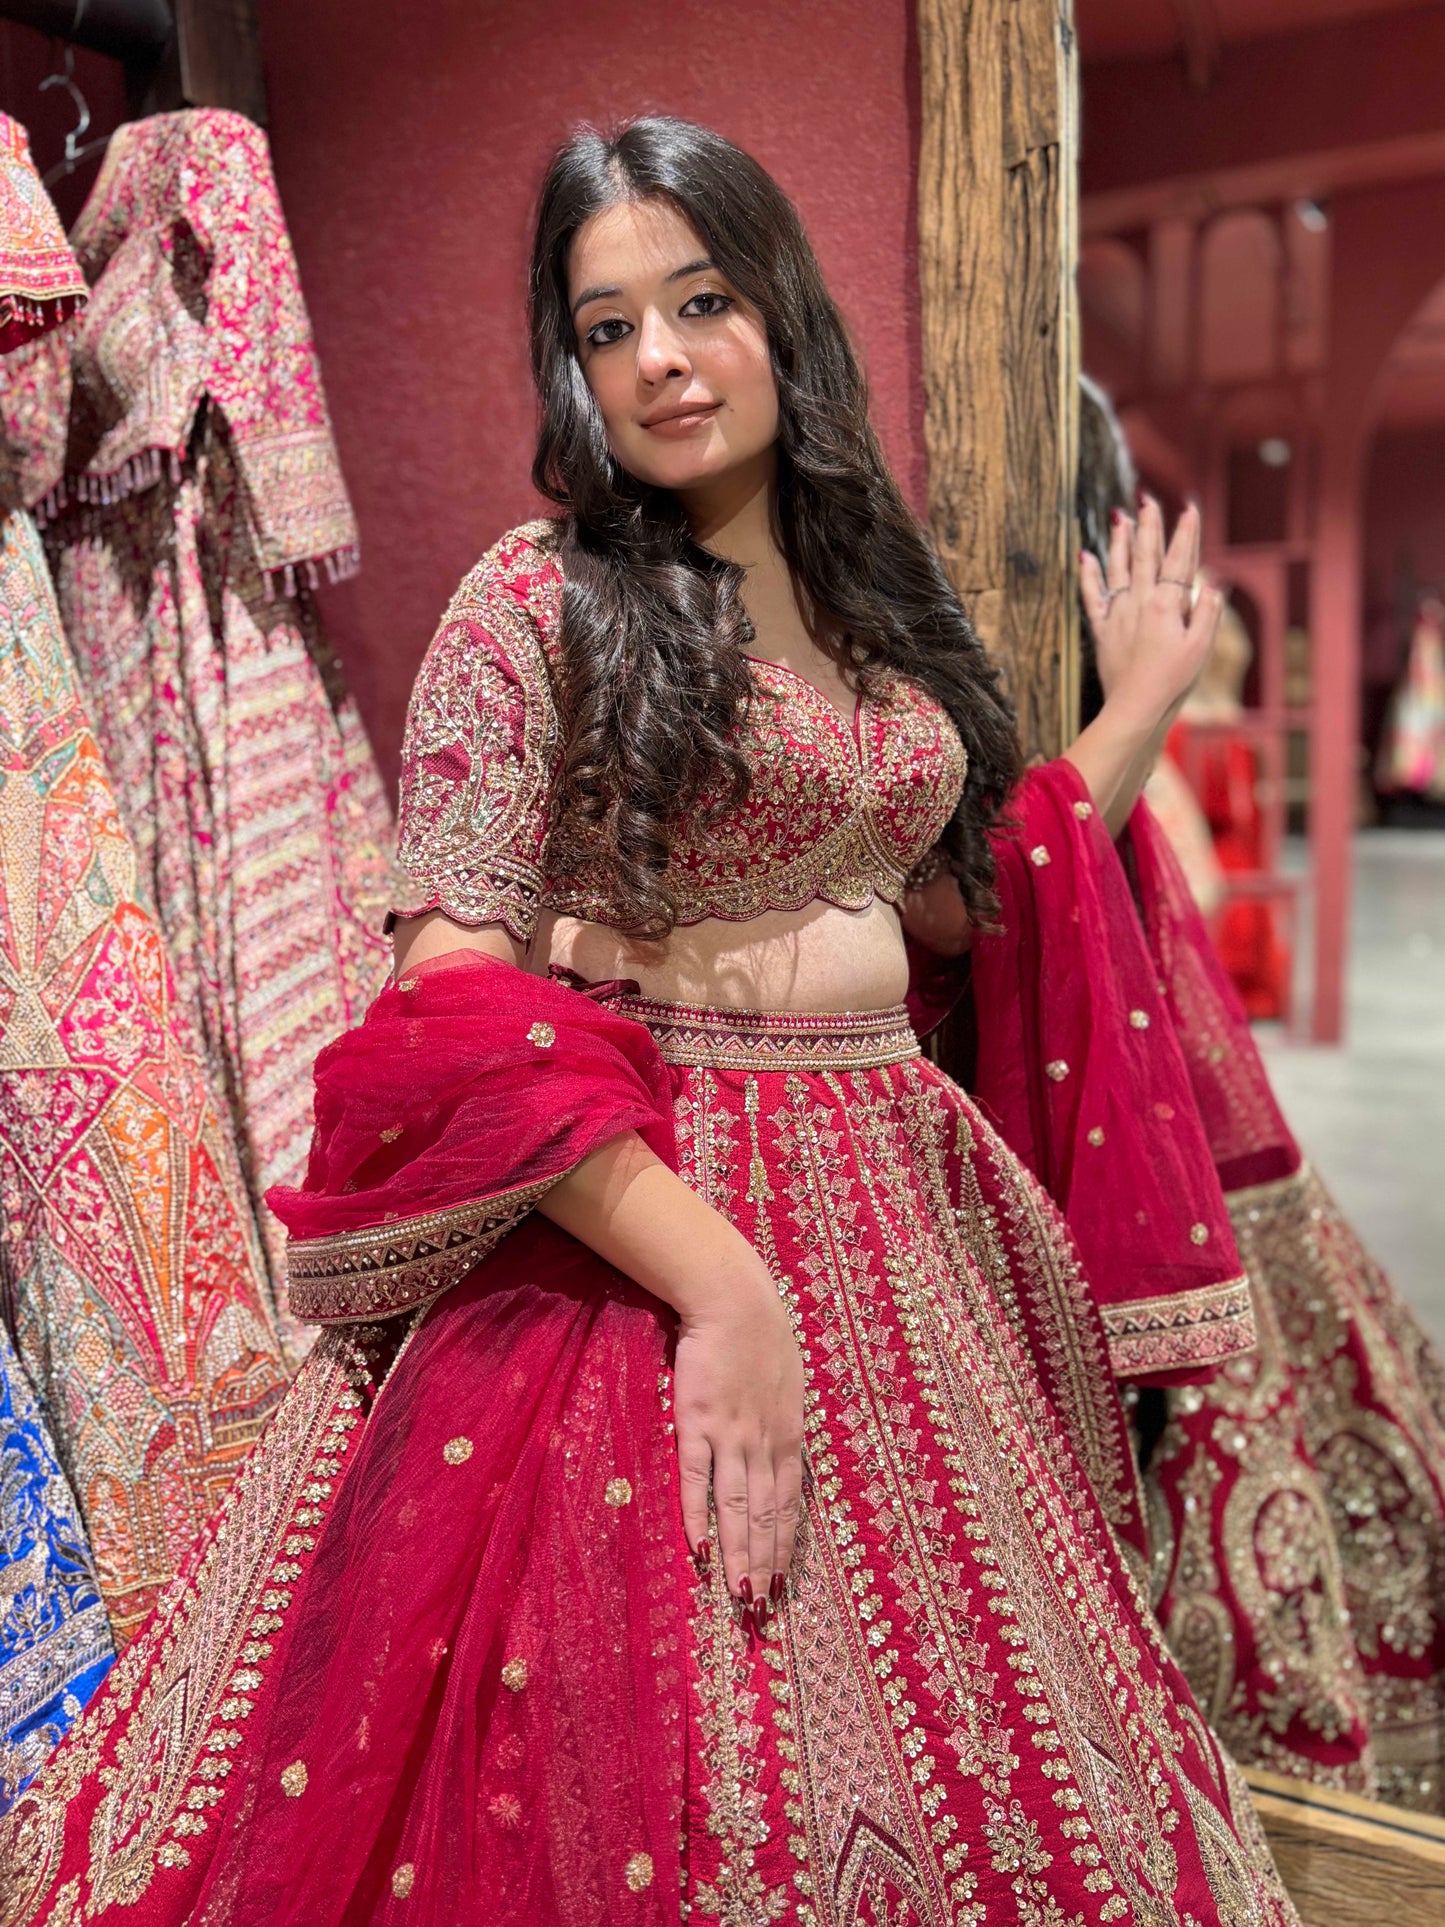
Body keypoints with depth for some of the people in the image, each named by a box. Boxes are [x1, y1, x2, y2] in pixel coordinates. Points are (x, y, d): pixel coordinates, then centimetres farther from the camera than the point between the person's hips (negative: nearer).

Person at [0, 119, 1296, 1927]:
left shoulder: (872, 591, 11)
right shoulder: (537, 598, -8)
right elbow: (454, 1012, -16)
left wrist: (1149, 691, 17)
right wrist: (721, 1280, -23)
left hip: (895, 1212, 6)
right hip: (623, 1226, -5)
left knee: (930, 1763, 18)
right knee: (648, 1771, 6)